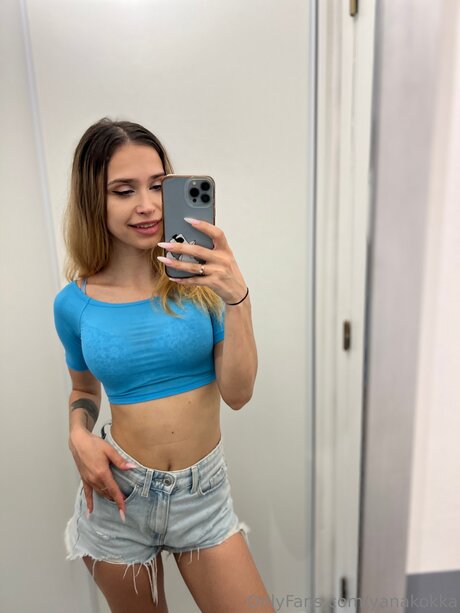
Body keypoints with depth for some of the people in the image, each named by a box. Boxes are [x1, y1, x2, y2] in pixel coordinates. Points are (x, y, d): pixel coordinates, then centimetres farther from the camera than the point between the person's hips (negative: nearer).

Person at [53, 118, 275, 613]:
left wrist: (236, 298, -28)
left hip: (203, 494, -1)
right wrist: (78, 433, -10)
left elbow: (237, 394, -16)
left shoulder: (200, 277, -12)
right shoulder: (73, 303, -7)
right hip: (118, 496, 2)